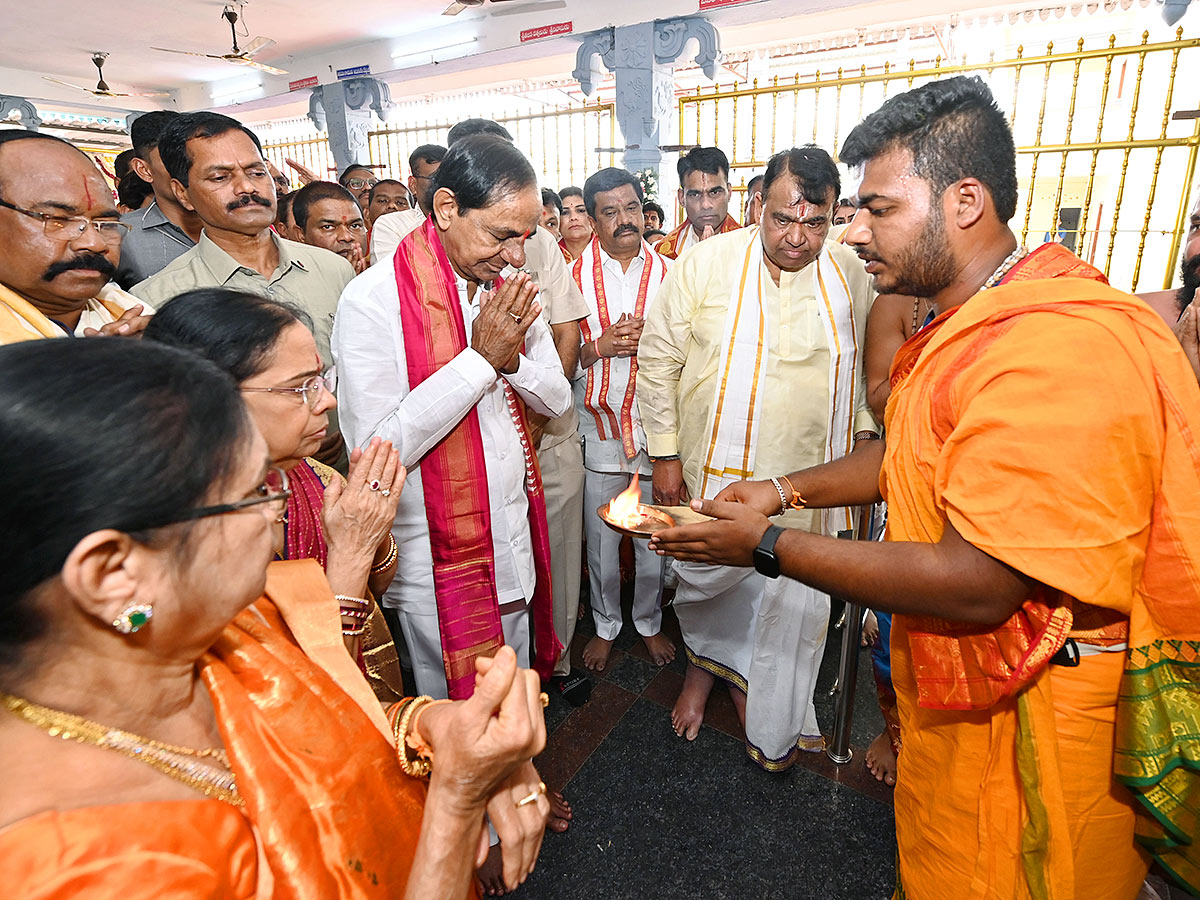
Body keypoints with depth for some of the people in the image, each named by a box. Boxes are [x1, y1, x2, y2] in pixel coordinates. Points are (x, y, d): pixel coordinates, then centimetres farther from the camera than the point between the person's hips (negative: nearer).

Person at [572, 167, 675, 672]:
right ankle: (606, 625, 35)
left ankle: (649, 622, 37)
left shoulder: (667, 273, 2)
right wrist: (600, 346, -16)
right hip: (600, 430, 0)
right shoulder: (574, 276, 0)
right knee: (601, 542, 12)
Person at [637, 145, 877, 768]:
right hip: (717, 470, -2)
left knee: (797, 602, 12)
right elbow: (658, 360, -5)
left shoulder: (849, 273, 3)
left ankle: (773, 728, 37)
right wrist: (665, 455, -5)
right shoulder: (705, 265, -8)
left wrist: (864, 431, 11)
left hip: (810, 478, 3)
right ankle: (702, 664, 48)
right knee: (707, 582, 13)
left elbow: (864, 365, 18)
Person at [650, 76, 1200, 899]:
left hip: (1029, 717, -8)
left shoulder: (1057, 346, -31)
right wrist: (786, 489, 1)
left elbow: (977, 585, -32)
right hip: (957, 680, 9)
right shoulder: (976, 322, 5)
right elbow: (911, 456, 13)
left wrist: (767, 545, -25)